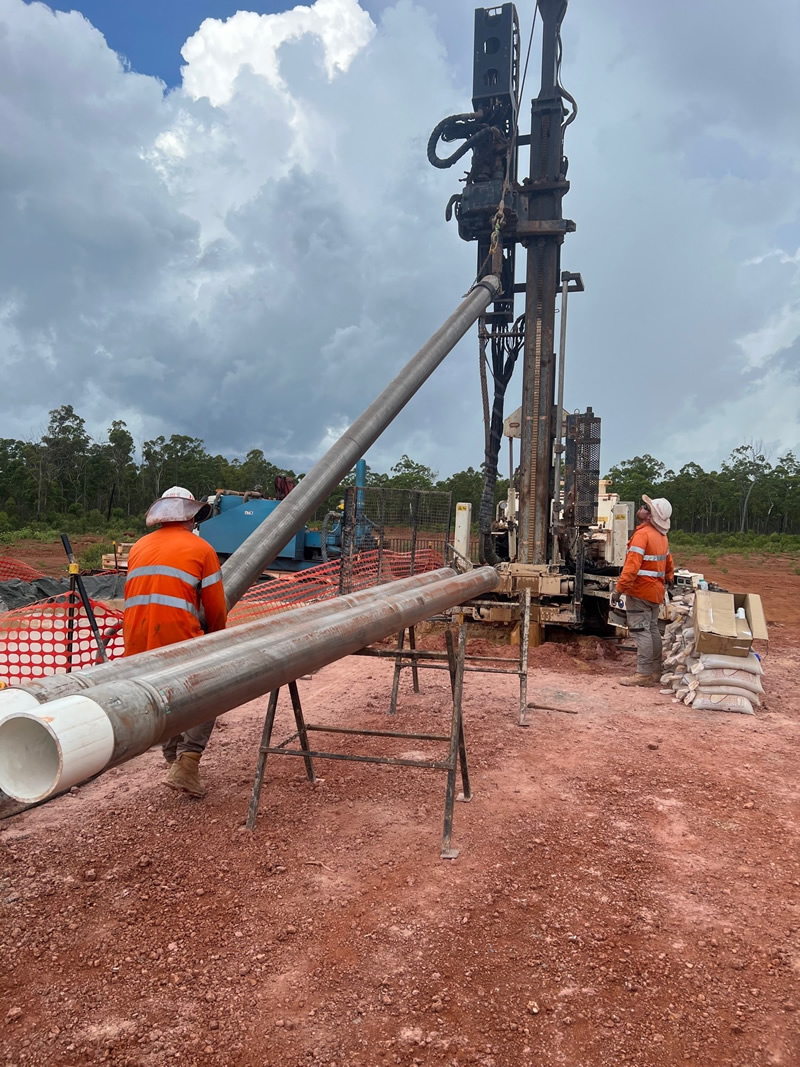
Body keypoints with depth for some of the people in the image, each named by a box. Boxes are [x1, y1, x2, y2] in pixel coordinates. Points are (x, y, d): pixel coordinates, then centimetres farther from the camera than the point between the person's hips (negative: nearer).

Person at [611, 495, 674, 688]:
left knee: (640, 631, -6)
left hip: (640, 591, -9)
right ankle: (655, 672, 21)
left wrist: (619, 588, -23)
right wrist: (668, 581, 31)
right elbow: (669, 564, 21)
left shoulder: (642, 534, -17)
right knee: (652, 629, 15)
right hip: (656, 591, 9)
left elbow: (632, 565, -24)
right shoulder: (662, 536, 12)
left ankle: (644, 673, -4)